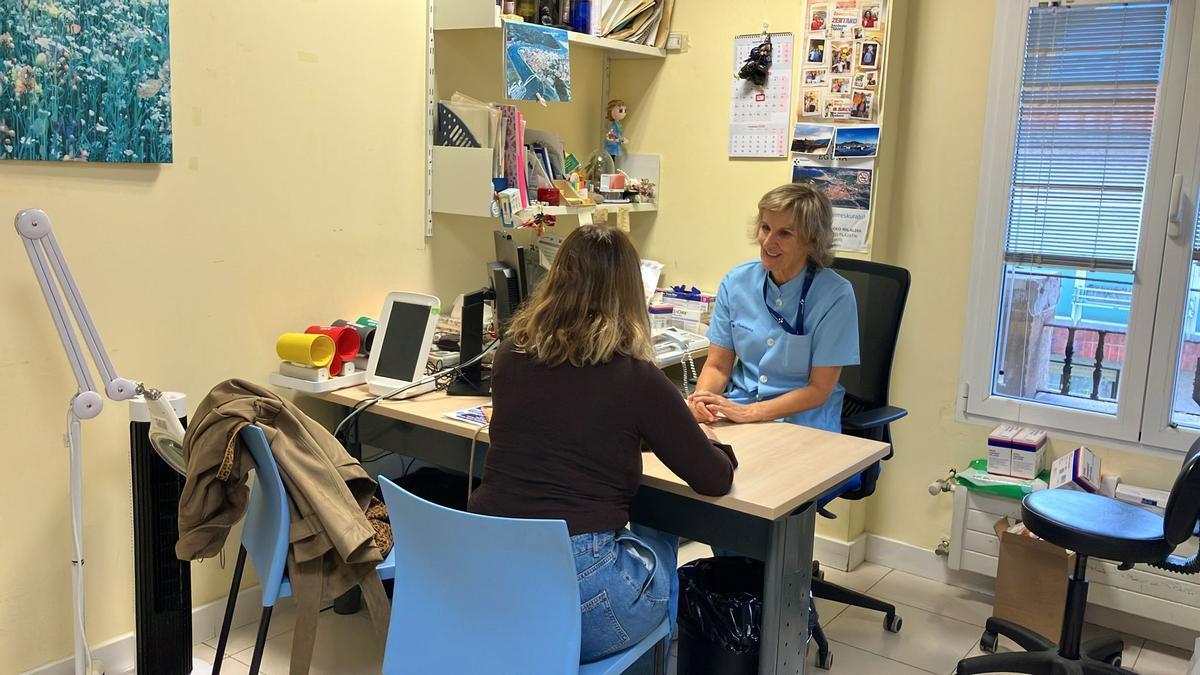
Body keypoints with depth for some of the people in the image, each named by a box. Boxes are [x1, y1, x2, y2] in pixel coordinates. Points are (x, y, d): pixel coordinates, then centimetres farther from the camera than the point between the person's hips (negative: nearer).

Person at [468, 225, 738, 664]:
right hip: (570, 588, -5)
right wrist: (709, 442, 24)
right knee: (661, 550, 27)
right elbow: (716, 479, 2)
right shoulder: (635, 378, -8)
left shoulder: (510, 355, 5)